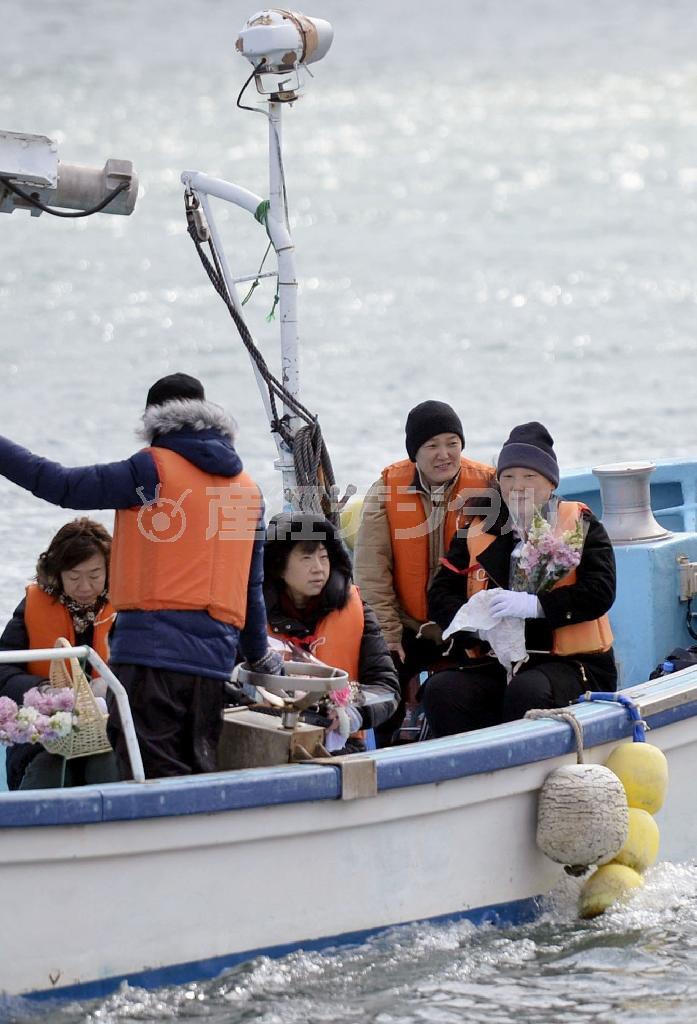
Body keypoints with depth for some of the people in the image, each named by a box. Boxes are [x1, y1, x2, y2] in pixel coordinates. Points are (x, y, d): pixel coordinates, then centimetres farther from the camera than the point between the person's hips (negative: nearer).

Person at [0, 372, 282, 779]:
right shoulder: (249, 489, 18)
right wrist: (260, 654, 36)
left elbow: (63, 485, -3)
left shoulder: (154, 470, -2)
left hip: (152, 651, -6)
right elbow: (252, 585, 24)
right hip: (215, 659, 6)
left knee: (156, 780, -10)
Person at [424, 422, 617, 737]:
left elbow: (601, 592, -8)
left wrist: (535, 605, -22)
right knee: (441, 690, -27)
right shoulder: (479, 532, 17)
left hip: (570, 663, -4)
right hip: (494, 664, 4)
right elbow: (441, 595, 10)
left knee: (527, 692, -38)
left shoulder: (581, 525, 7)